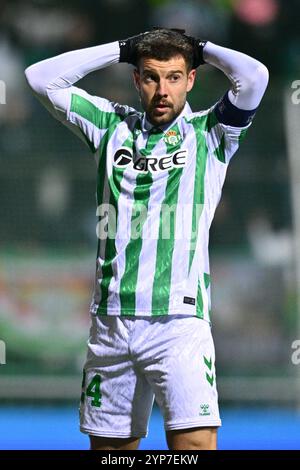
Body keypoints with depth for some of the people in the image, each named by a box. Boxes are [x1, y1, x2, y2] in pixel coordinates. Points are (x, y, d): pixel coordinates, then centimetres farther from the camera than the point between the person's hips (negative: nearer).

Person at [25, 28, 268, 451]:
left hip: (179, 319, -4)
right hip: (110, 319, 4)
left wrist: (202, 49, 8)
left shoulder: (209, 134, 6)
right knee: (108, 446, 6)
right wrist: (123, 49, 13)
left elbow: (254, 75, -9)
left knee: (196, 443, -17)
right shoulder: (113, 127, 15)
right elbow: (42, 78, 13)